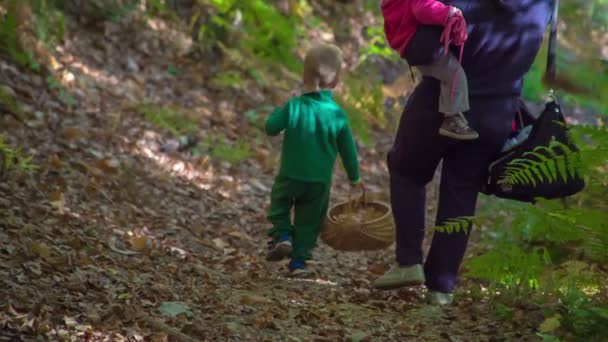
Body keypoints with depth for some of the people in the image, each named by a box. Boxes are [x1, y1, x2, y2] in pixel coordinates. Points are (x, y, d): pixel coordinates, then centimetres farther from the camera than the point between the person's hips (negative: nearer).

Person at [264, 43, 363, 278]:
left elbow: (270, 128, -8)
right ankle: (298, 261, 12)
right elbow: (348, 149, 1)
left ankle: (282, 235, -2)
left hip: (290, 176, -1)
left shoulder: (293, 106, -12)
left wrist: (278, 111, 11)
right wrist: (354, 177, 14)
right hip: (320, 180, 1)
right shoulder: (337, 114, -7)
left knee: (279, 205, 22)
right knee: (309, 221, 14)